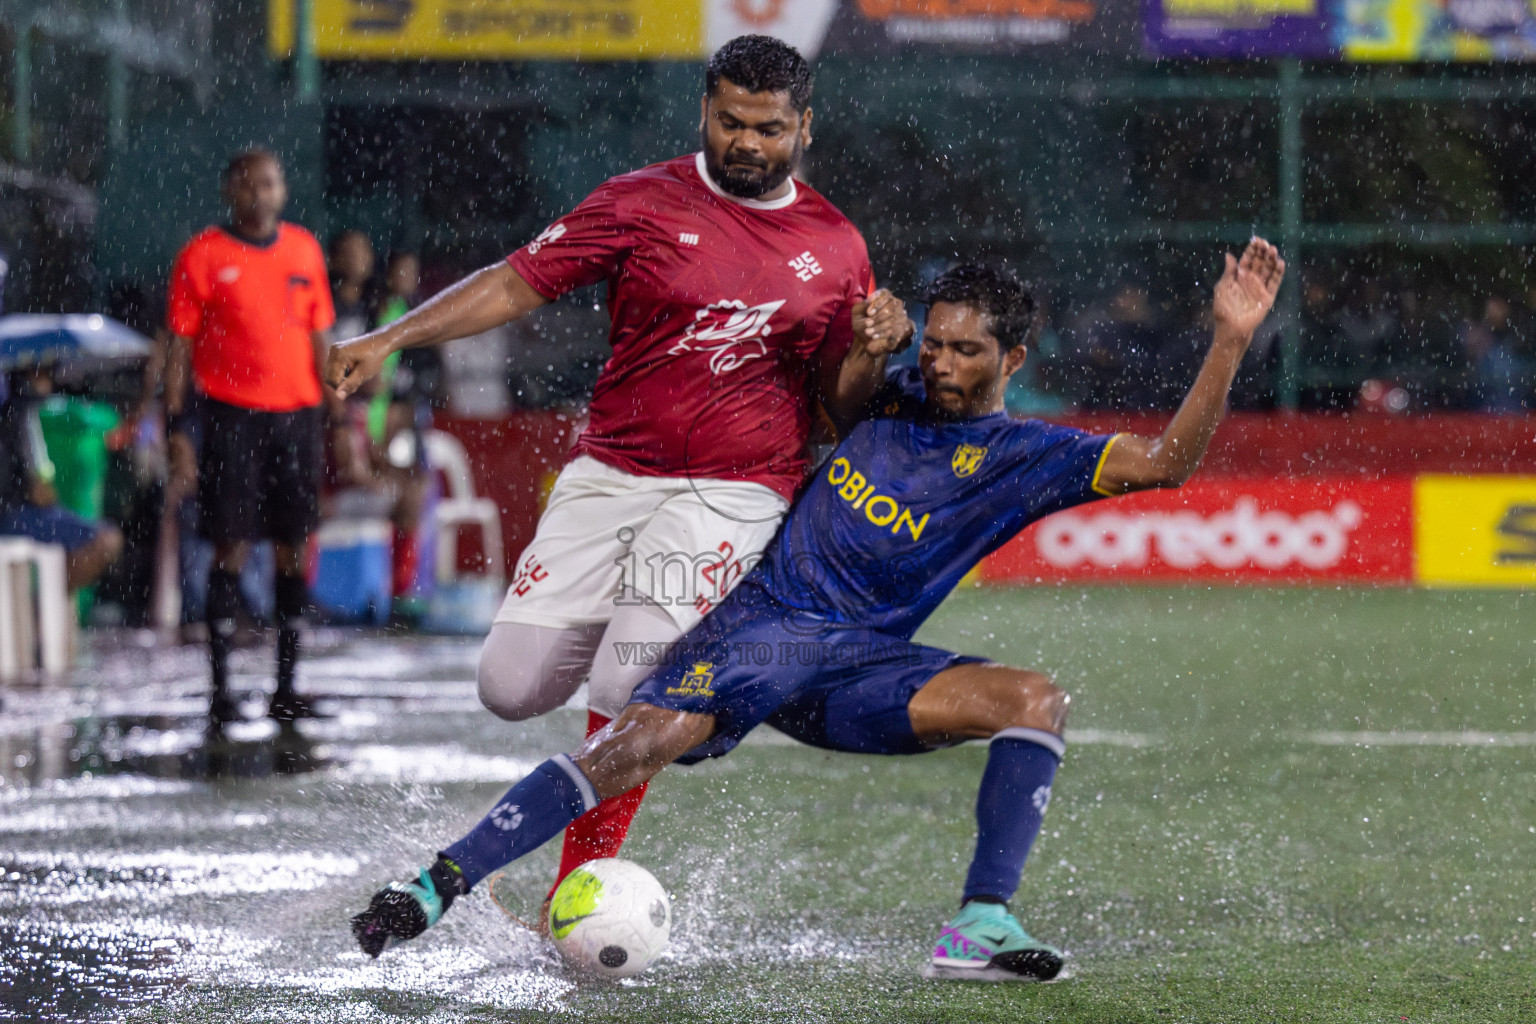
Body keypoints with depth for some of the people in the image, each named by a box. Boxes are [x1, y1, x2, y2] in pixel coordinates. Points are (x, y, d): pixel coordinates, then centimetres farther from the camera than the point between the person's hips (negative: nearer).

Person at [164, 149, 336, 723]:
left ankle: (286, 688, 9)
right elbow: (179, 346, -1)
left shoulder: (305, 250, 11)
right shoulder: (203, 256, -1)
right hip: (230, 416, -4)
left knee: (297, 549, 2)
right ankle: (220, 689, 1)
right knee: (231, 548, -4)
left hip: (296, 415, 4)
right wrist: (176, 426, -8)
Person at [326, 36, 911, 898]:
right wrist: (390, 340, -7)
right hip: (609, 477, 1)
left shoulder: (835, 246, 8)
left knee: (630, 694, -19)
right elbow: (517, 284, 2)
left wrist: (872, 352, -9)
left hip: (734, 496, -1)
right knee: (513, 688, -5)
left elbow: (838, 402, 14)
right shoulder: (644, 203, 3)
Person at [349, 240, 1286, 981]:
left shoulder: (1023, 457, 3)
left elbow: (1165, 463, -8)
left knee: (1038, 700, -23)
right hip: (764, 619, 0)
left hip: (860, 666, 0)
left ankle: (981, 929, -27)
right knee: (638, 743, -27)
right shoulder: (884, 396, 12)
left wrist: (1231, 339, -15)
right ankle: (438, 883, -28)